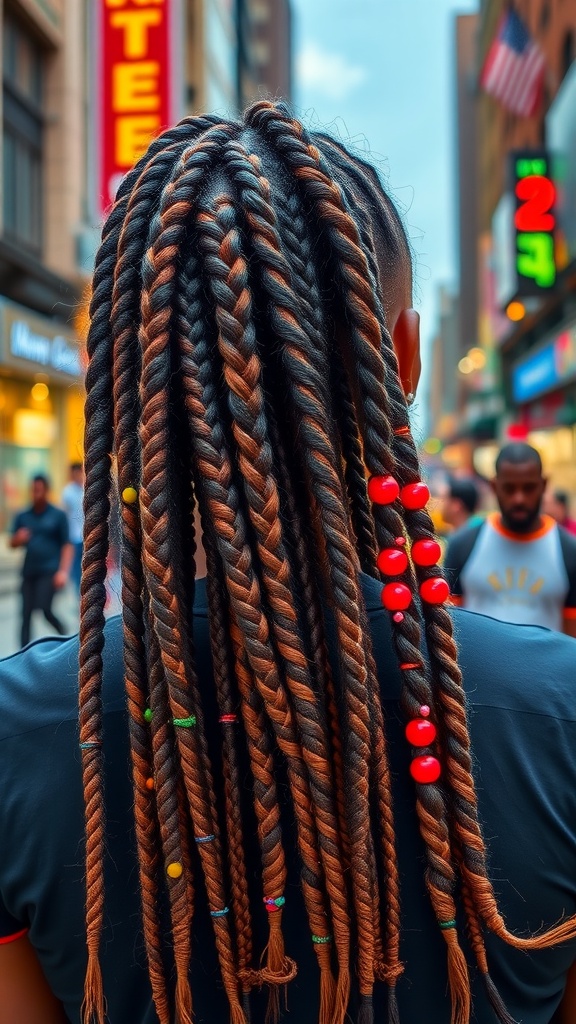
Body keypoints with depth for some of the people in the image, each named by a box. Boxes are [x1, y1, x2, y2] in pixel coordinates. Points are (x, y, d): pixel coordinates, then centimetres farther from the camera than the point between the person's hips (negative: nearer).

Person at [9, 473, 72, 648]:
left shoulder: (58, 515, 2)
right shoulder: (22, 517, 11)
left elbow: (67, 546, 0)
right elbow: (12, 544, 15)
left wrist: (63, 571, -11)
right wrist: (19, 539, -10)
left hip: (49, 571, -4)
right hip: (29, 571, 4)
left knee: (44, 609, -15)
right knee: (26, 614, 1)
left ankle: (64, 635, 11)